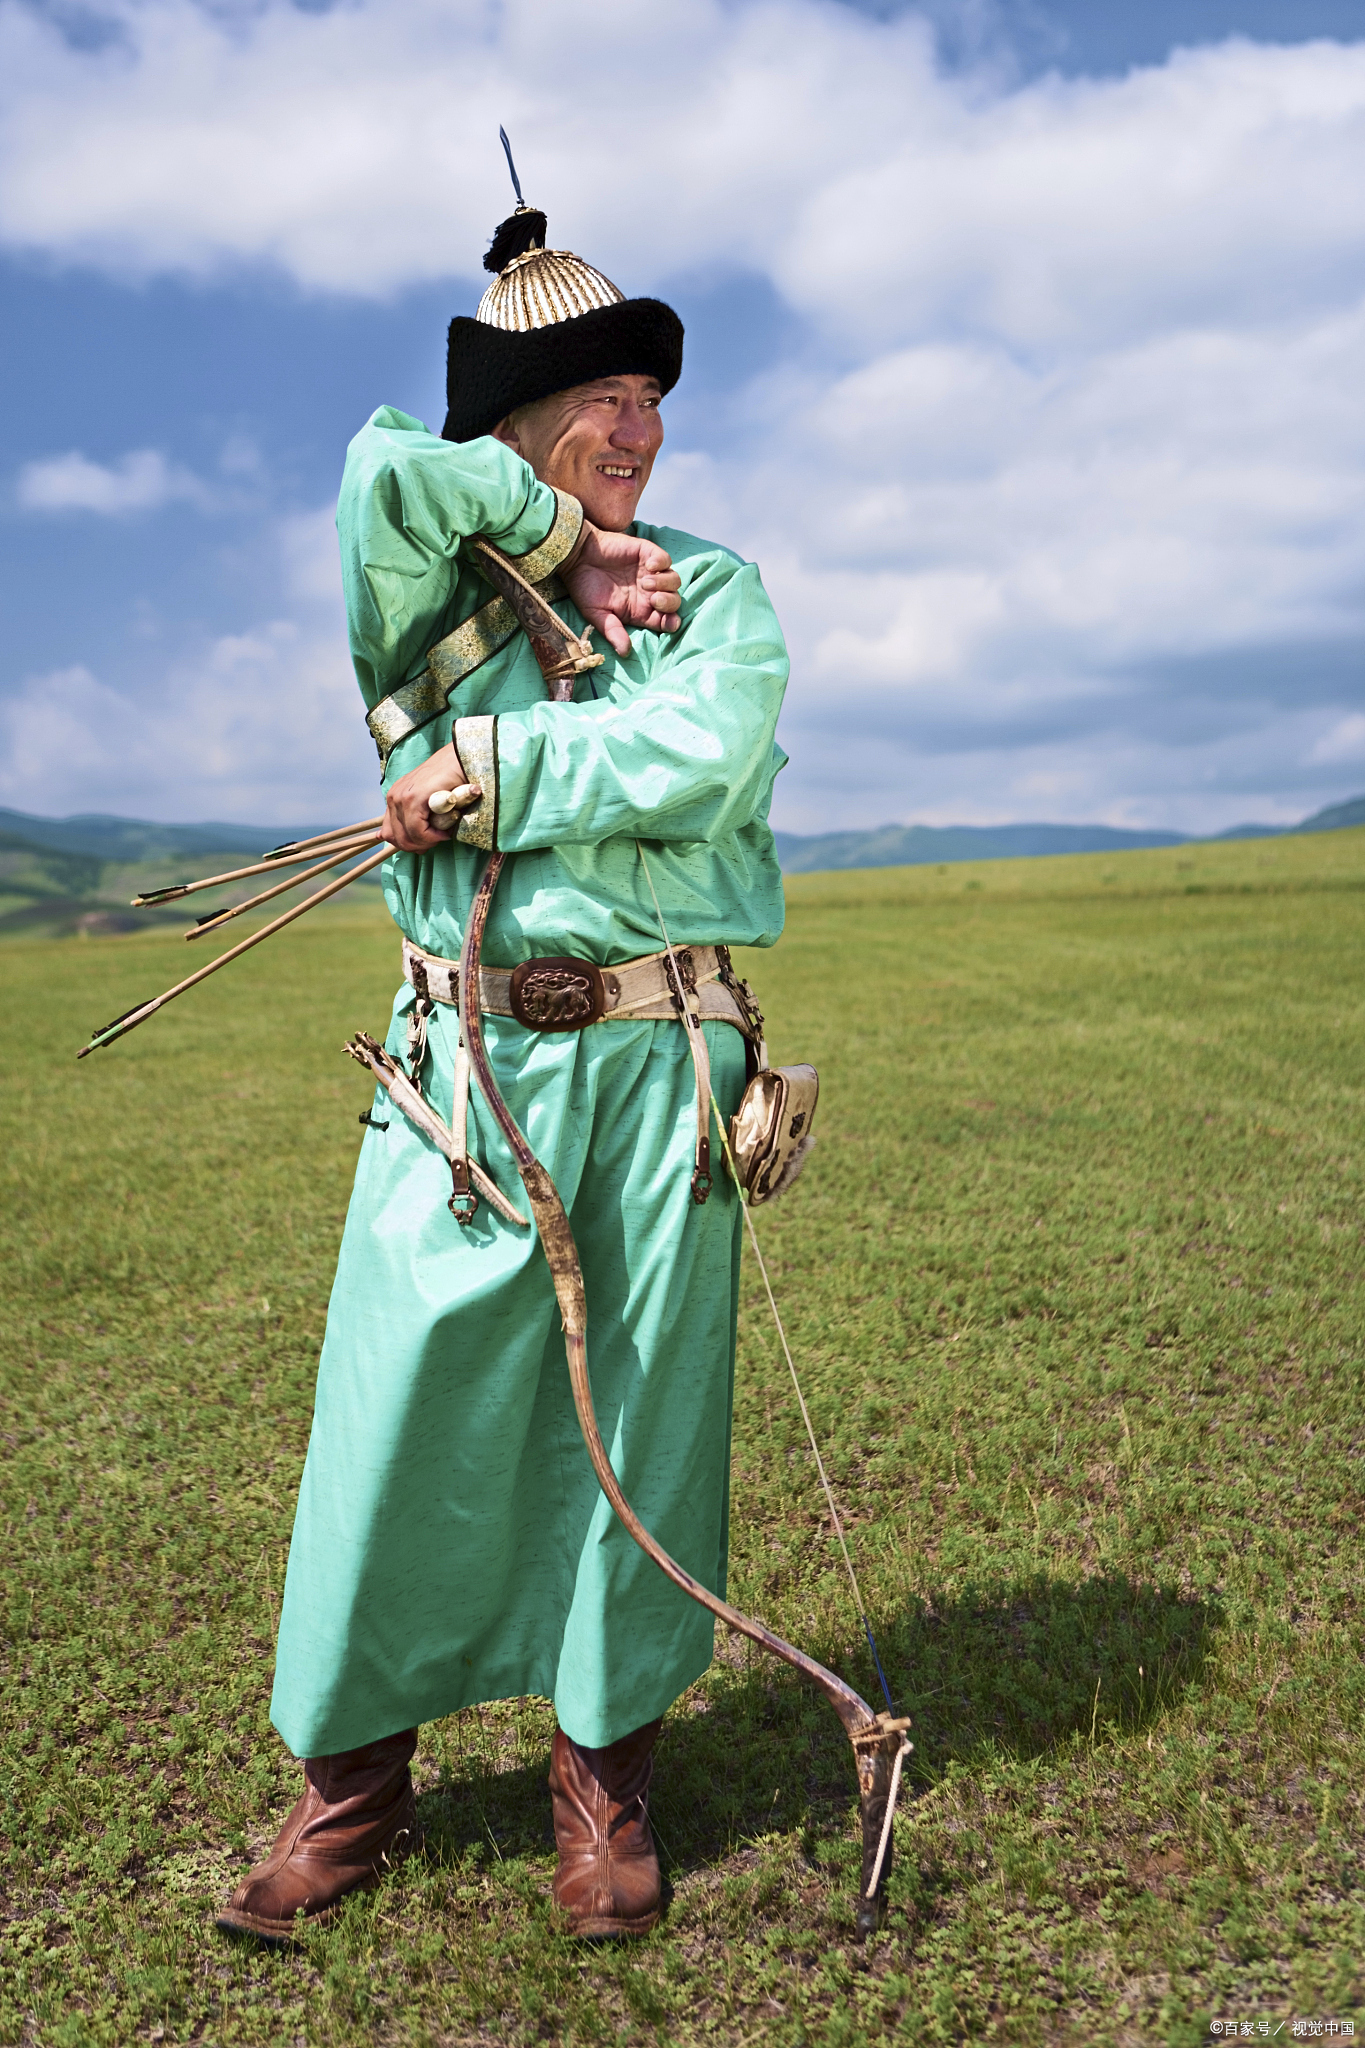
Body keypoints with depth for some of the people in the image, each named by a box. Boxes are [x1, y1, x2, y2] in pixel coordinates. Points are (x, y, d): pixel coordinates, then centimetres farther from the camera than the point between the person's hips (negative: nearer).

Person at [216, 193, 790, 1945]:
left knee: (640, 1416, 7)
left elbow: (698, 763, -11)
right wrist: (565, 543, -6)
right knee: (400, 1407, 3)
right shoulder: (429, 596, 9)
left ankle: (605, 1772, 27)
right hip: (470, 1060, 0)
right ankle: (353, 1778, 25)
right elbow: (385, 475, -14)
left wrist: (480, 774, -9)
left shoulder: (716, 592, 9)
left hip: (662, 1061, 1)